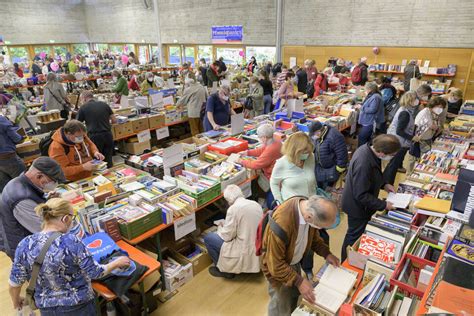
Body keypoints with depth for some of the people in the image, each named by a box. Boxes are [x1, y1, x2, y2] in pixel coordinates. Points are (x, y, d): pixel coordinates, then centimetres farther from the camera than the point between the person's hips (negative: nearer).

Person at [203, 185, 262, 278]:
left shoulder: (234, 208, -19)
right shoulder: (256, 204, 2)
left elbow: (226, 236, -13)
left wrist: (220, 228, 8)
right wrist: (226, 225, 19)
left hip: (245, 252, -8)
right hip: (257, 248, 8)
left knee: (208, 238, 5)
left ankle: (225, 269, 15)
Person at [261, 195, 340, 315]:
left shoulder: (311, 209, -18)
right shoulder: (281, 223, -42)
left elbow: (314, 237, 4)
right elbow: (275, 264, -30)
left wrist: (326, 254, -8)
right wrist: (299, 281, -32)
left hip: (295, 262, 7)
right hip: (277, 267, -6)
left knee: (294, 297, 28)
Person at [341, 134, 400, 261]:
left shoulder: (369, 150, -10)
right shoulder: (363, 164, -39)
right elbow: (361, 195, -31)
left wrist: (384, 184, 1)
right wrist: (383, 205, -22)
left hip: (360, 204, 9)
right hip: (358, 206, -9)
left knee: (359, 234, 27)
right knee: (354, 237, 13)